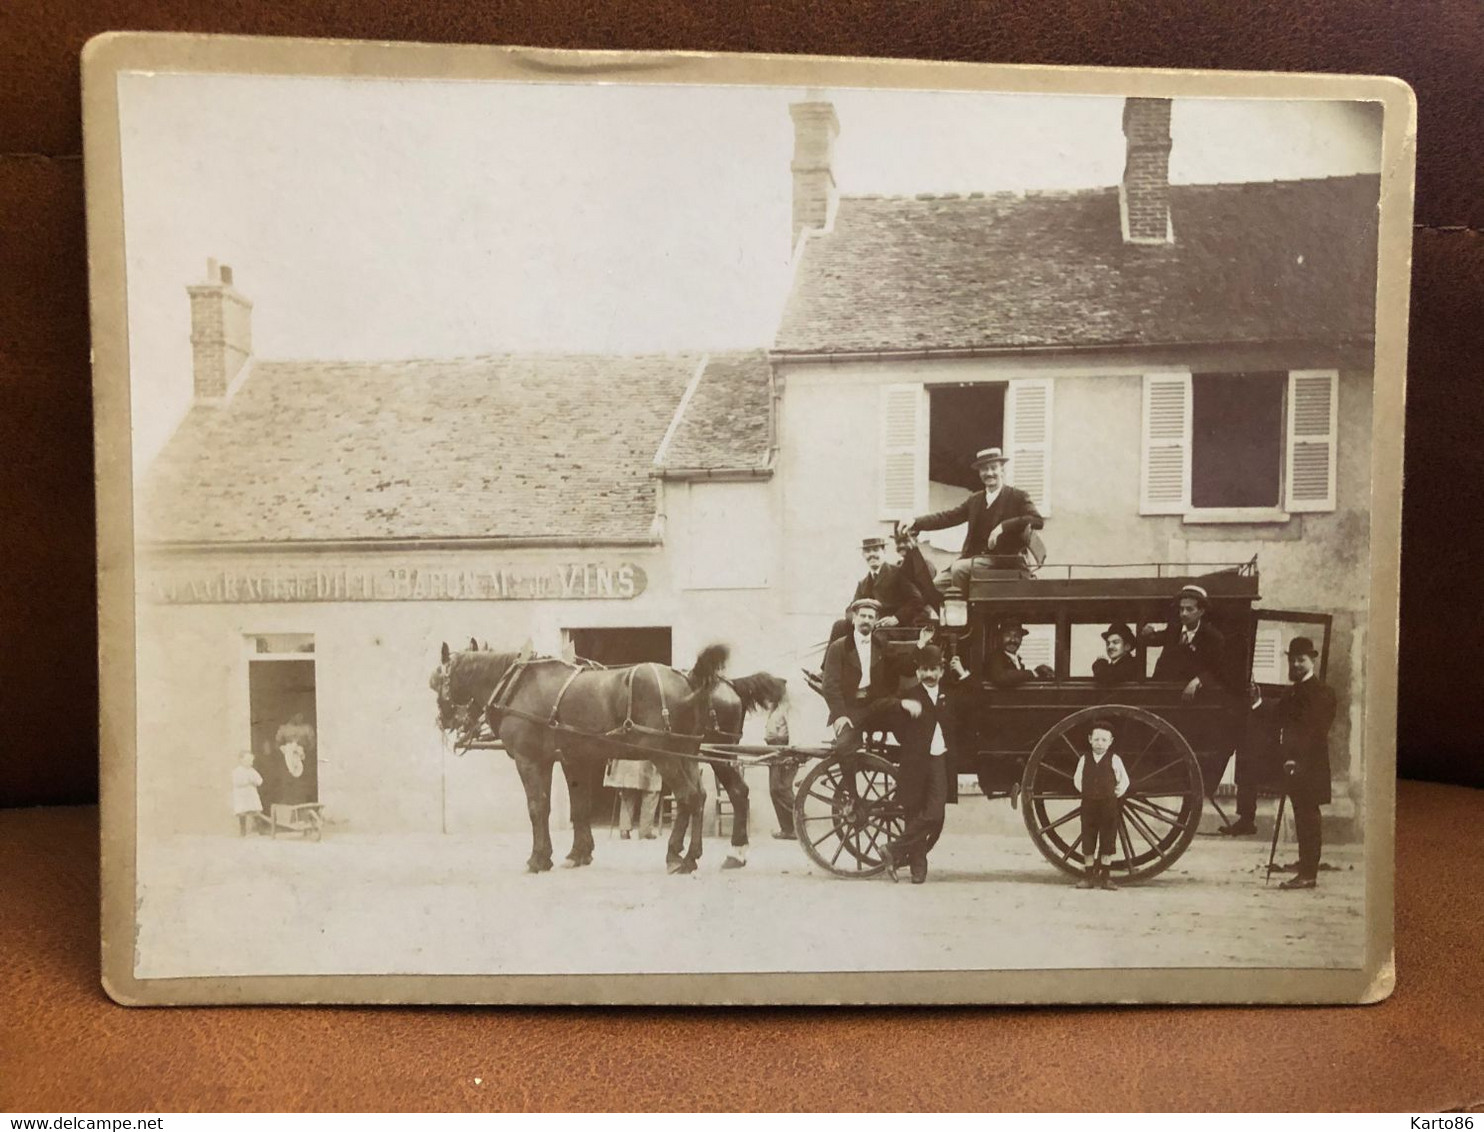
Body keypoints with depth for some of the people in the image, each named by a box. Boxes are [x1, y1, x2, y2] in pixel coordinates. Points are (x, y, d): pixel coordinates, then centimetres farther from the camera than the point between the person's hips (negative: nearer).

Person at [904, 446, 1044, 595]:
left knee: (958, 568, -27)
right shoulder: (974, 500, 16)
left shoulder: (1017, 497, 1)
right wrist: (916, 523, -9)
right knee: (937, 583, -10)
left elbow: (1038, 520, -14)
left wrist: (1003, 526, -24)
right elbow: (947, 517, 7)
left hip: (1001, 562, -5)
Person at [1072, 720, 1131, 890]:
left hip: (1109, 805, -1)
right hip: (1089, 805, 2)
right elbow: (1077, 780, 14)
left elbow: (1124, 781, 7)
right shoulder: (1084, 760, 2)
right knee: (1088, 841, 4)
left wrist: (1116, 794, 2)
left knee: (1108, 841, 2)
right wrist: (1086, 793, 8)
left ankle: (1105, 876, 11)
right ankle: (1089, 875, 11)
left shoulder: (1114, 760, -2)